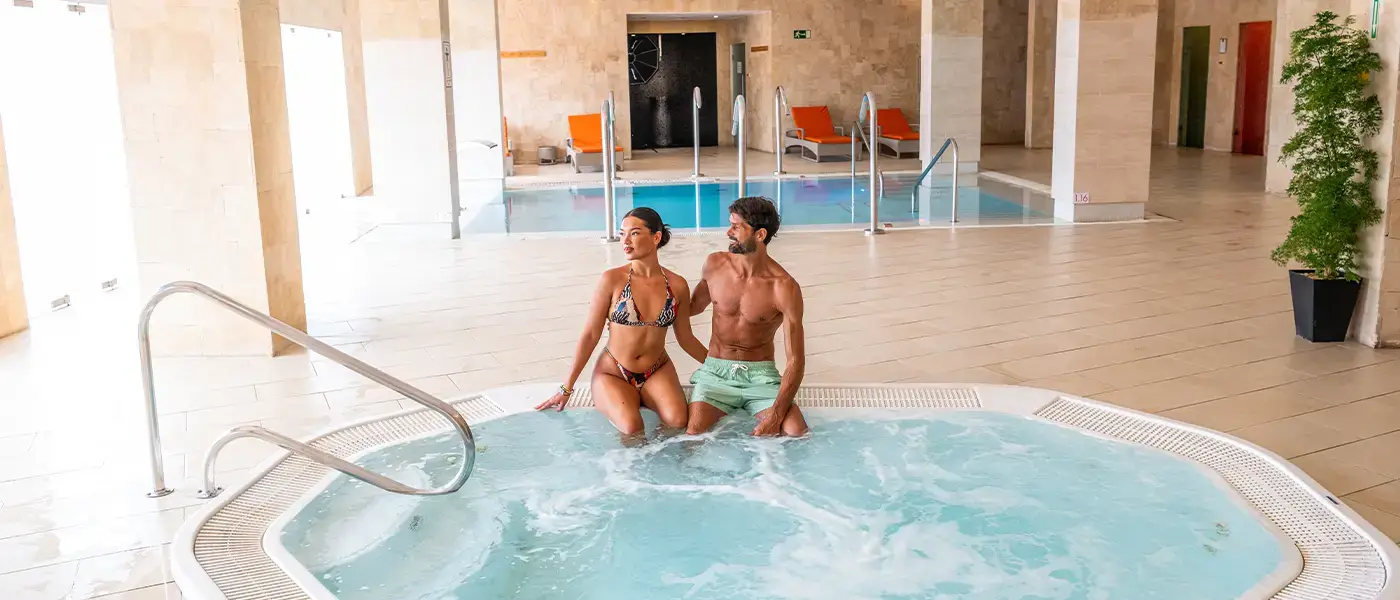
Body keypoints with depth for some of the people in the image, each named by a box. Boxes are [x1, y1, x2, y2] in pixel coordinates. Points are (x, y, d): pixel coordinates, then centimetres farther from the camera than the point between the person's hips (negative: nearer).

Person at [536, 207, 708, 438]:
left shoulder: (677, 285, -3)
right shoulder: (612, 280, -11)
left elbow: (686, 339, 10)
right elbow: (590, 335, -5)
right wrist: (567, 388, -3)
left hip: (657, 373, 2)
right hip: (613, 374, -2)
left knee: (678, 421, -26)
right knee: (631, 428, -29)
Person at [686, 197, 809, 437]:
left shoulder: (784, 288, -14)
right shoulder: (715, 264, -1)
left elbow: (796, 360, -14)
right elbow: (694, 306, 21)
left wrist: (776, 414, -25)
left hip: (761, 374, -1)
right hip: (715, 372, 2)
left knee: (796, 432, -25)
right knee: (692, 432, -27)